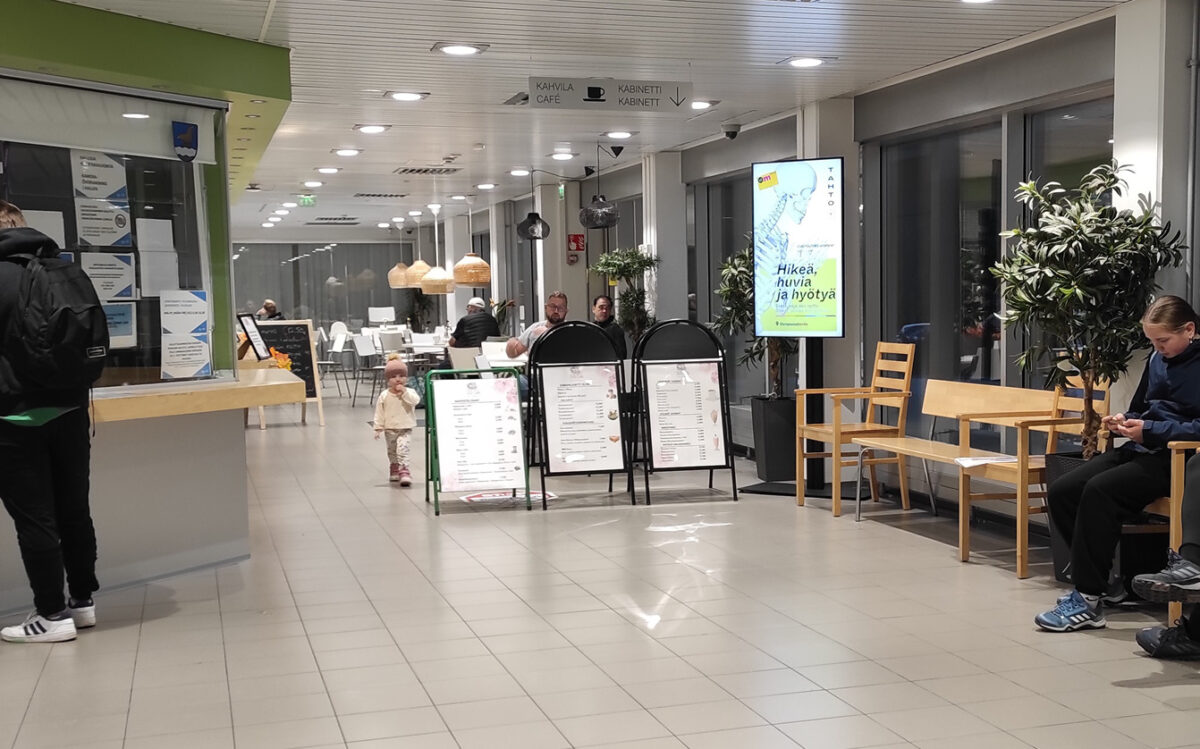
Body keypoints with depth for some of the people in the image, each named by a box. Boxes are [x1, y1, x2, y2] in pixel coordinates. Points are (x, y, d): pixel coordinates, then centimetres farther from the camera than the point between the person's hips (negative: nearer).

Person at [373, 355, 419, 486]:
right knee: (392, 451, 17)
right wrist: (378, 428, -1)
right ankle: (394, 469, 38)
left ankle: (404, 471, -22)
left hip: (405, 429, -3)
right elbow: (379, 413, 1)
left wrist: (404, 392, -28)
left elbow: (415, 400, -28)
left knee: (402, 448, -22)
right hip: (390, 429, 3)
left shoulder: (409, 392, -6)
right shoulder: (384, 396, -3)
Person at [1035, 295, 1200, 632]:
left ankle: (1088, 600, -26)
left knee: (1099, 491, -31)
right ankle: (1094, 577, 1)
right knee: (1060, 492, -9)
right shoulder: (1157, 360, 16)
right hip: (1140, 449, 9)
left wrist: (1150, 430, -19)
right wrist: (1125, 421, 4)